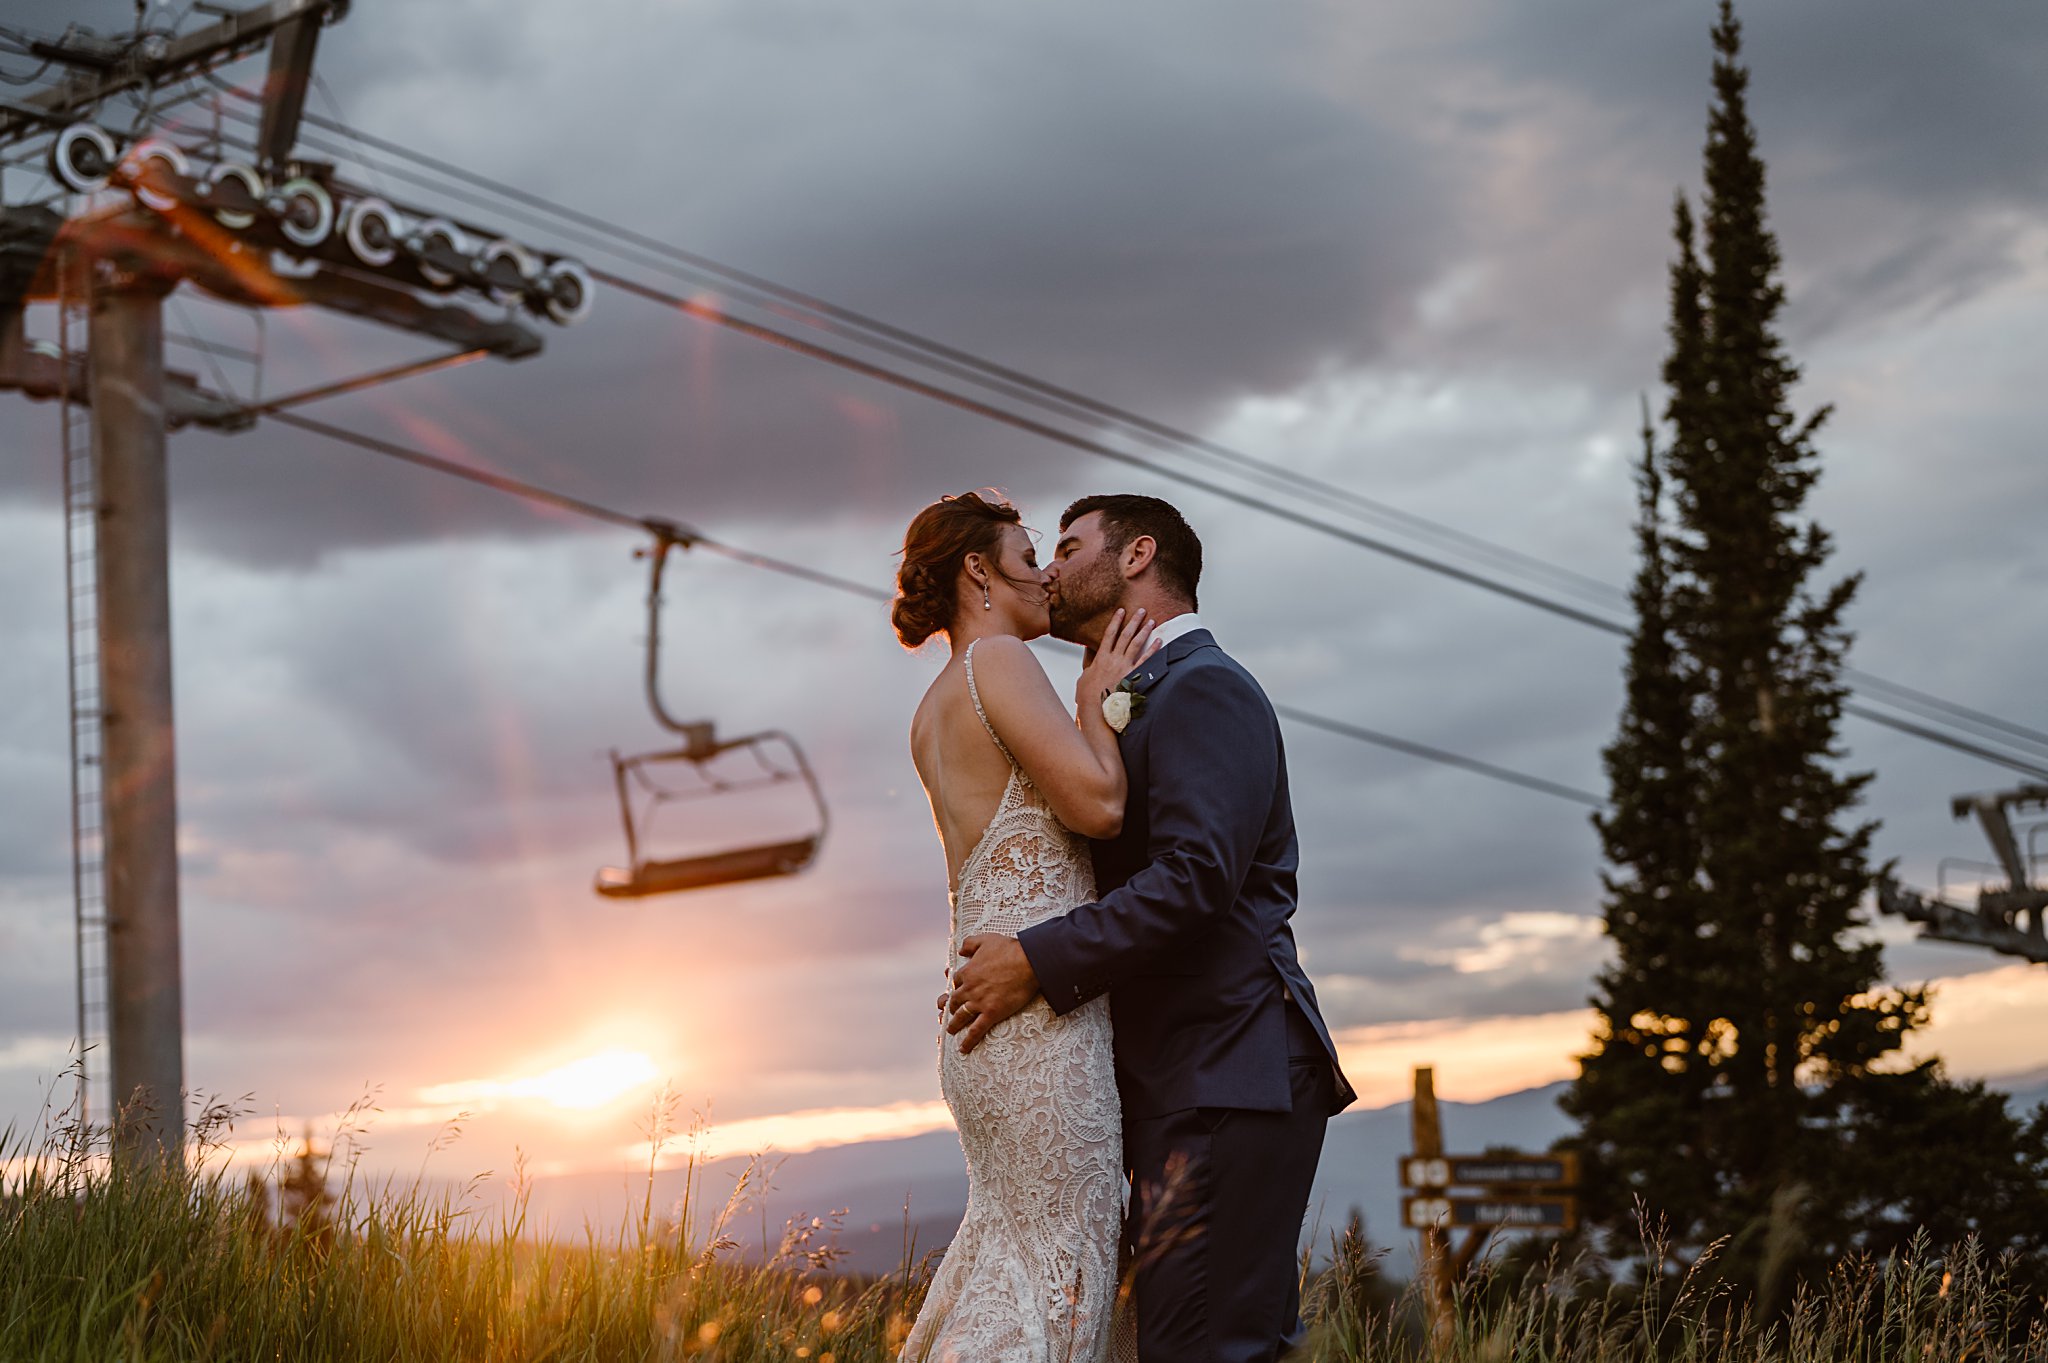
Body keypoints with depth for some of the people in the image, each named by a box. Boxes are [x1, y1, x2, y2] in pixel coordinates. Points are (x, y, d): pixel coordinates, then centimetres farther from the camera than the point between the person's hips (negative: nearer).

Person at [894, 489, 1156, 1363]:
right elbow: (1098, 805, -16)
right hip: (1041, 999, -9)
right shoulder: (998, 662, -7)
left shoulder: (932, 713, 21)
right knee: (1063, 1256, -7)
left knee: (1006, 1242, 15)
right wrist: (1094, 696, -1)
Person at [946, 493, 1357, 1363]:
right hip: (1179, 1087, 10)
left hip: (1229, 1080, -10)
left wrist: (1036, 964, -16)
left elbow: (1194, 877, -20)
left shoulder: (1204, 688, -7)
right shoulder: (1143, 704, 25)